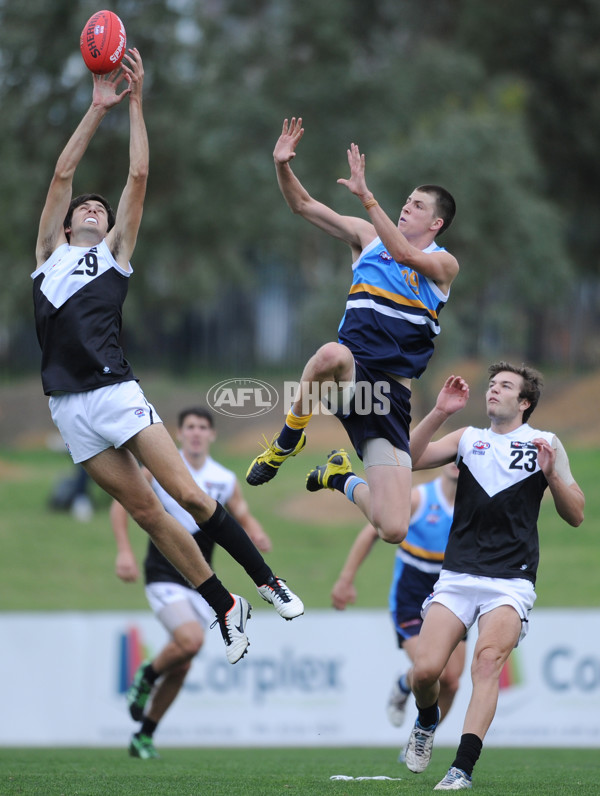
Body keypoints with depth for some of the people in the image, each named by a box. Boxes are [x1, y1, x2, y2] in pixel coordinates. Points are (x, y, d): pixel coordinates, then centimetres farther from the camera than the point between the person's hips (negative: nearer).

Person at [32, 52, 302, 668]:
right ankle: (226, 610, 8)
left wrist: (135, 102, 10)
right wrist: (97, 108, 15)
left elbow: (138, 176, 10)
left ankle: (265, 581, 1)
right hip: (69, 407, 2)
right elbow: (62, 174, 15)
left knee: (188, 494, -10)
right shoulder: (50, 254, 20)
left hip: (117, 394, -2)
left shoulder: (115, 253, 15)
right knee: (146, 513, 1)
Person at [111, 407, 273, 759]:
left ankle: (145, 736, 20)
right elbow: (121, 503, 1)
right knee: (191, 640, -27)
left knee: (181, 667, 5)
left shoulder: (226, 481, 4)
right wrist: (125, 551, -10)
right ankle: (147, 676, 4)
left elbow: (244, 518, 12)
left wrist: (257, 536, -12)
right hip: (164, 576, -4)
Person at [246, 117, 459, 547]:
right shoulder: (369, 236, 15)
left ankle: (341, 477, 23)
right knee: (333, 353, -42)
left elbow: (404, 254, -17)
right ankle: (288, 440, -15)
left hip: (391, 396, -1)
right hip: (350, 376, 1)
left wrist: (366, 195, -25)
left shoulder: (444, 264, 4)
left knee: (393, 529, -11)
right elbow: (304, 205, 14)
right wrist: (283, 166, -5)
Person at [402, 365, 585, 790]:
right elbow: (409, 459, 2)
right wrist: (439, 413, -8)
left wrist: (551, 474, -11)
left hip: (511, 582, -2)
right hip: (457, 576, 2)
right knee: (425, 670, -10)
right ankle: (427, 722, 25)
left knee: (488, 660, -24)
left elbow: (576, 515, 6)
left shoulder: (545, 444, 8)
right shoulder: (467, 439, 14)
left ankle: (463, 769, -28)